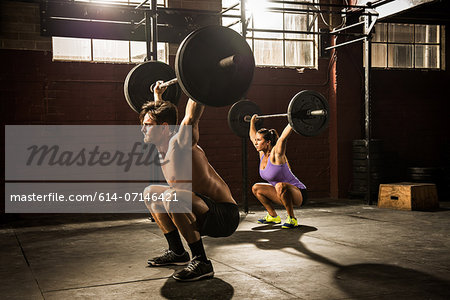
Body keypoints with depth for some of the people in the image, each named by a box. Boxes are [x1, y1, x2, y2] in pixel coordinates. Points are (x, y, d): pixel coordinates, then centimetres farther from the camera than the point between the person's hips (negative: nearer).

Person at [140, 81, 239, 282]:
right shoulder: (162, 147, 6)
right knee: (150, 193, 21)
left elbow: (192, 115, -33)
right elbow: (159, 112, 26)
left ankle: (201, 262, -23)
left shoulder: (179, 143, -18)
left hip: (225, 216, -10)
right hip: (206, 213, 10)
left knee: (171, 196, -36)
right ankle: (177, 252, 22)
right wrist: (158, 94, 36)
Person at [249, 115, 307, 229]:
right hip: (283, 193, 9)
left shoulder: (276, 154, -21)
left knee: (280, 186, -39)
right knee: (256, 188, 12)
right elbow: (252, 136, 16)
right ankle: (273, 216, 18)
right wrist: (252, 121, 24)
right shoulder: (262, 154, 0)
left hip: (298, 194, -9)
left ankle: (292, 219, -22)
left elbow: (284, 135, -35)